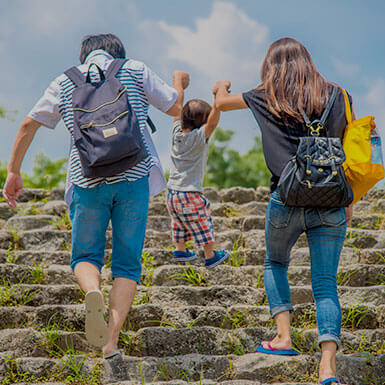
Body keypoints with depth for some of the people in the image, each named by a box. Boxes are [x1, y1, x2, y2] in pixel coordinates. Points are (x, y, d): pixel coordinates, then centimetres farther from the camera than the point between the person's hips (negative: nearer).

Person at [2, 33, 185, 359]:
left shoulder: (65, 82, 13)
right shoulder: (135, 71, 9)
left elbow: (28, 126, 12)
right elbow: (176, 109, 13)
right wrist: (178, 81, 35)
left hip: (87, 179, 1)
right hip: (132, 176, -1)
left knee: (85, 256, 16)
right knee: (127, 262, 7)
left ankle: (93, 292, -20)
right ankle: (112, 339, -7)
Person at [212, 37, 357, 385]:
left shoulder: (268, 98, 5)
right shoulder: (336, 96, 7)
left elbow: (221, 103, 23)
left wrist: (221, 88, 46)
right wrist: (349, 203, 16)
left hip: (287, 199, -1)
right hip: (330, 201, 1)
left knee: (276, 264, 25)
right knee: (325, 282, 0)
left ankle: (284, 336, 10)